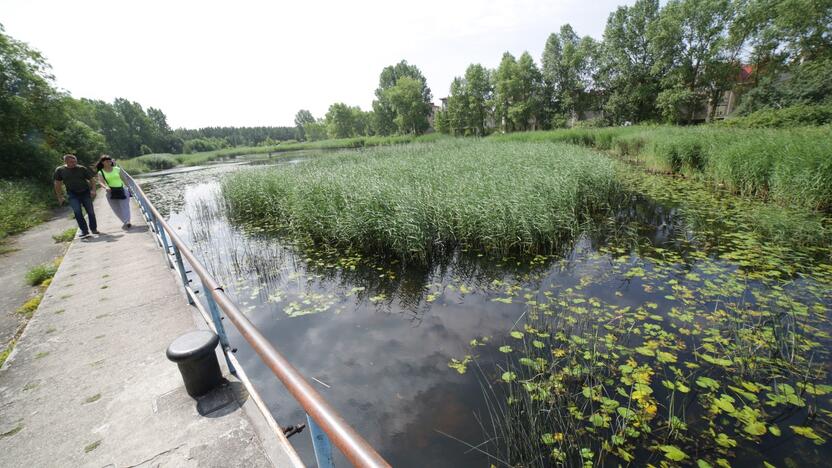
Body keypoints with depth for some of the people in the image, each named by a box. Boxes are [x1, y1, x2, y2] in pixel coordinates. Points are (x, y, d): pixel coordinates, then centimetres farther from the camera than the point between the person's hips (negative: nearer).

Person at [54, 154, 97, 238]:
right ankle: (84, 231, -13)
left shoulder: (82, 169, -2)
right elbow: (57, 184, 8)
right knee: (77, 212, -14)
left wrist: (93, 190, -13)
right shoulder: (60, 170, 0)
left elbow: (92, 179, 3)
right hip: (72, 194, 0)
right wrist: (59, 197, 7)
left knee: (90, 211, 2)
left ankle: (94, 229, 18)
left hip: (85, 192, 0)